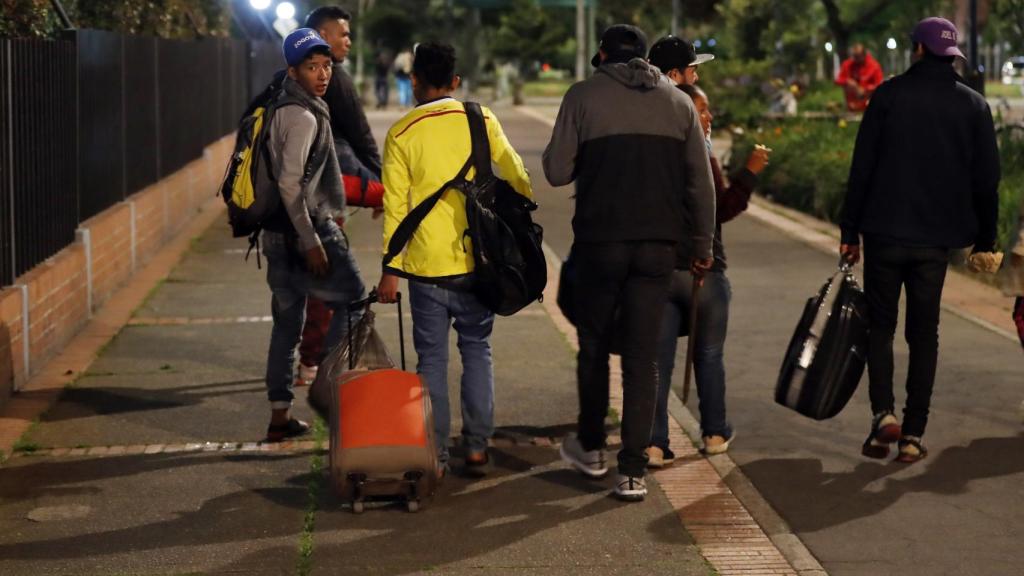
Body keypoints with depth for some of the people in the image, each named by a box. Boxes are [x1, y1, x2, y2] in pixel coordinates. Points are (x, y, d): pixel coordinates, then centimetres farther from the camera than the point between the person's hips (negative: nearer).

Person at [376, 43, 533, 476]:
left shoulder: (402, 133, -3)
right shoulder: (482, 120, 0)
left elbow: (395, 204, -3)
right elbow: (515, 174, 3)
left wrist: (390, 268, 1)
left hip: (427, 264, -2)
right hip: (476, 260, 2)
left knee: (432, 358, 6)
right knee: (477, 350, 13)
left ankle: (435, 454, 7)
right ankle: (477, 448, 11)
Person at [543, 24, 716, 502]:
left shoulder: (584, 95, -1)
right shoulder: (679, 102, 8)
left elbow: (557, 171, -4)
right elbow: (701, 181, 7)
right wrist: (703, 242, 14)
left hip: (600, 241, -2)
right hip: (658, 244, 2)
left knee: (594, 347, 16)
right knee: (642, 356, 5)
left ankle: (591, 448, 29)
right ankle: (633, 471, 3)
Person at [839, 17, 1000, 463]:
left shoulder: (889, 95, -3)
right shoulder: (974, 105, 4)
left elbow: (862, 168, -4)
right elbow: (987, 178, 5)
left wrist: (850, 231, 1)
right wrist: (985, 239, 13)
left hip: (885, 232, -2)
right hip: (936, 240, 2)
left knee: (880, 325, 10)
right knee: (924, 333, 10)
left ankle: (883, 413, -9)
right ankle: (913, 435, 7)